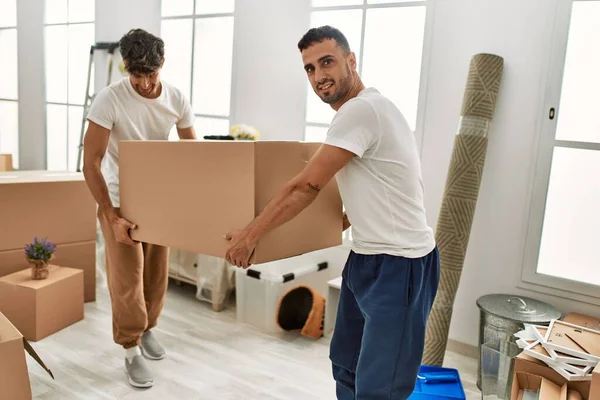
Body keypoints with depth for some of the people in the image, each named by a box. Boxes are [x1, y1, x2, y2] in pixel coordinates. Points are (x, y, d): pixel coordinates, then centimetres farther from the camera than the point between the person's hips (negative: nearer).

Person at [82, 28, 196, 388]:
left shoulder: (177, 99, -11)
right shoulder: (109, 99, -23)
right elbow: (91, 163, -23)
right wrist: (112, 217, -28)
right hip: (119, 199, -4)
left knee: (157, 272, 13)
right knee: (127, 278, -2)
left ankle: (148, 328, 37)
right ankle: (132, 350, 16)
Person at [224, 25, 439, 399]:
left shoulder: (361, 109, -20)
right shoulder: (362, 111, 12)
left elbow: (306, 188, -19)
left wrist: (250, 234, -9)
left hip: (400, 265, -11)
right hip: (366, 257, 11)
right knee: (346, 364, 22)